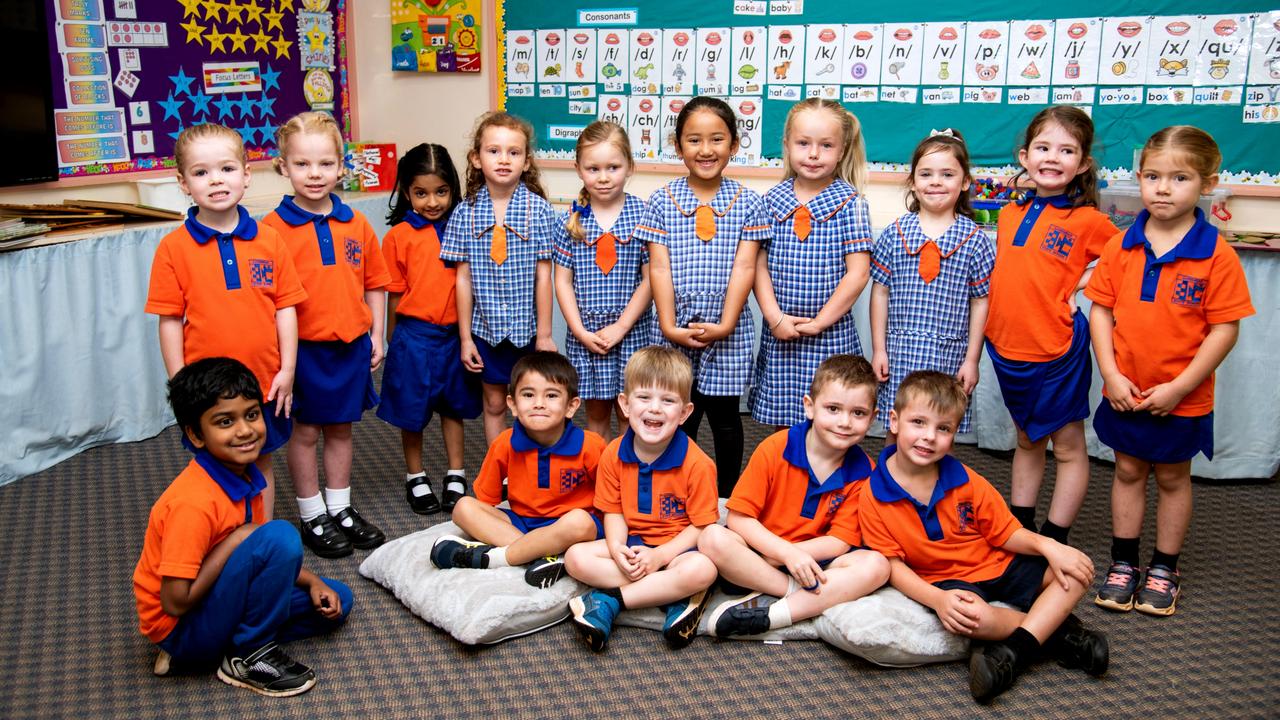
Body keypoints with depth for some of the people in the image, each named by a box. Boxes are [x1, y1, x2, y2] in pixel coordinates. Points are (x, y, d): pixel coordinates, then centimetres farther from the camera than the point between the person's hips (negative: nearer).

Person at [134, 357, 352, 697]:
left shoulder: (245, 477, -1)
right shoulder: (193, 502, -28)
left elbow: (268, 559, 12)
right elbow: (176, 602, -27)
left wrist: (312, 582, -1)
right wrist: (237, 540, -23)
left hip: (213, 601, 9)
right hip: (180, 627, -9)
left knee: (336, 601, 10)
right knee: (280, 535, -27)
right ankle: (248, 656, -11)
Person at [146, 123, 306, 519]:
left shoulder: (269, 240, -2)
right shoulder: (174, 248, -7)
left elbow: (285, 308, 0)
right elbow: (170, 321, -5)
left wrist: (287, 370, -2)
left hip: (264, 382, 2)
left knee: (260, 463, 17)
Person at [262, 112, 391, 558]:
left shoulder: (356, 224, 3)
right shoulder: (274, 228, -9)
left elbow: (374, 284, 10)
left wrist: (376, 335, 7)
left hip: (351, 344, 4)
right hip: (303, 348, -4)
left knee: (341, 429, 15)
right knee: (306, 432, 9)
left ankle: (341, 508, 29)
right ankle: (312, 517, 23)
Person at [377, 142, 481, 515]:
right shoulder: (399, 235, -6)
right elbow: (395, 293, -2)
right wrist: (393, 341, 1)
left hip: (454, 333, 3)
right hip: (414, 334, -2)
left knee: (453, 405, 15)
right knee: (412, 409, 10)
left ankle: (456, 477, 28)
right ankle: (416, 478, 28)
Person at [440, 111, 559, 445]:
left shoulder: (538, 209, -7)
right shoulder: (465, 212, -3)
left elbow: (543, 275, -6)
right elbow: (464, 278, -1)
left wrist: (544, 334, -6)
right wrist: (465, 337, 0)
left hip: (527, 328, -1)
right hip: (486, 329, 1)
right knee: (494, 404, 14)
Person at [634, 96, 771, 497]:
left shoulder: (747, 203, 1)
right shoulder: (663, 201, 1)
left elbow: (744, 268, -4)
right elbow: (659, 268, -3)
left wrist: (725, 324, -13)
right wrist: (669, 326, -10)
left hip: (728, 331, 0)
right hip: (676, 331, 0)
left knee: (725, 415, 11)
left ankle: (728, 496, 25)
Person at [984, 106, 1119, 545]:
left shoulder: (1088, 220, -9)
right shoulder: (1010, 214, 5)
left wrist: (1082, 283, -11)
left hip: (1057, 349, -5)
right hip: (1008, 345, 5)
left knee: (1067, 446, 8)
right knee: (1027, 440, 20)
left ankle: (1054, 542, 18)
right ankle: (1019, 529, 31)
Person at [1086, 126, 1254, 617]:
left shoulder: (1216, 254, -13)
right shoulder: (1121, 246, -4)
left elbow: (1224, 329, -13)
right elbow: (1100, 310, -1)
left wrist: (1179, 387, -16)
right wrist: (1111, 375, -10)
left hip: (1182, 398, -2)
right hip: (1125, 391, 3)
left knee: (1172, 478, 14)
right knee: (1128, 471, 15)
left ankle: (1164, 569, 30)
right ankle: (1123, 565, 29)